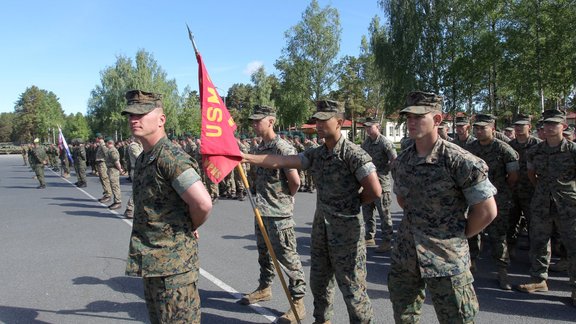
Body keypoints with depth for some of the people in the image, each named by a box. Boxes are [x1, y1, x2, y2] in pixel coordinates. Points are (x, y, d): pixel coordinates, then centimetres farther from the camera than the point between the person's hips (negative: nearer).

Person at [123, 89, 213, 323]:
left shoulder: (170, 156, -20)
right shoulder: (142, 159, 11)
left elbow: (203, 204, -30)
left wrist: (191, 229, -10)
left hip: (173, 262, -10)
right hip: (150, 263, 10)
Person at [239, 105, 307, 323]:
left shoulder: (283, 148, -16)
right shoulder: (258, 148, 9)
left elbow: (295, 181, -18)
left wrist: (286, 198, -3)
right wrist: (258, 194, 12)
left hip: (279, 213, -8)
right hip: (261, 211, 8)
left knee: (287, 256, -2)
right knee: (264, 252, 21)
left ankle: (298, 302, 9)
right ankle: (264, 288, 40)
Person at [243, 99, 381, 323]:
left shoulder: (354, 154, -16)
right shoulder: (315, 154, 4)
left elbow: (374, 191, -19)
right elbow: (280, 161, -2)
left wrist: (352, 202, -4)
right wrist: (245, 157, -9)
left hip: (346, 229, -7)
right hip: (321, 226, 7)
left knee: (352, 287, 3)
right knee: (319, 281, 20)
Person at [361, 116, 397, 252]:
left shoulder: (385, 143, -14)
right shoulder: (366, 141, 9)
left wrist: (383, 171, -10)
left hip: (381, 183, -8)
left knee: (384, 214, 1)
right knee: (367, 211, 14)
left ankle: (387, 241, 11)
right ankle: (370, 237, 28)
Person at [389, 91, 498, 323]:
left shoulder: (460, 161, -16)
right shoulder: (401, 161, 3)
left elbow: (487, 211, -11)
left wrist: (459, 235, -3)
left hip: (446, 258, -5)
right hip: (404, 255, 6)